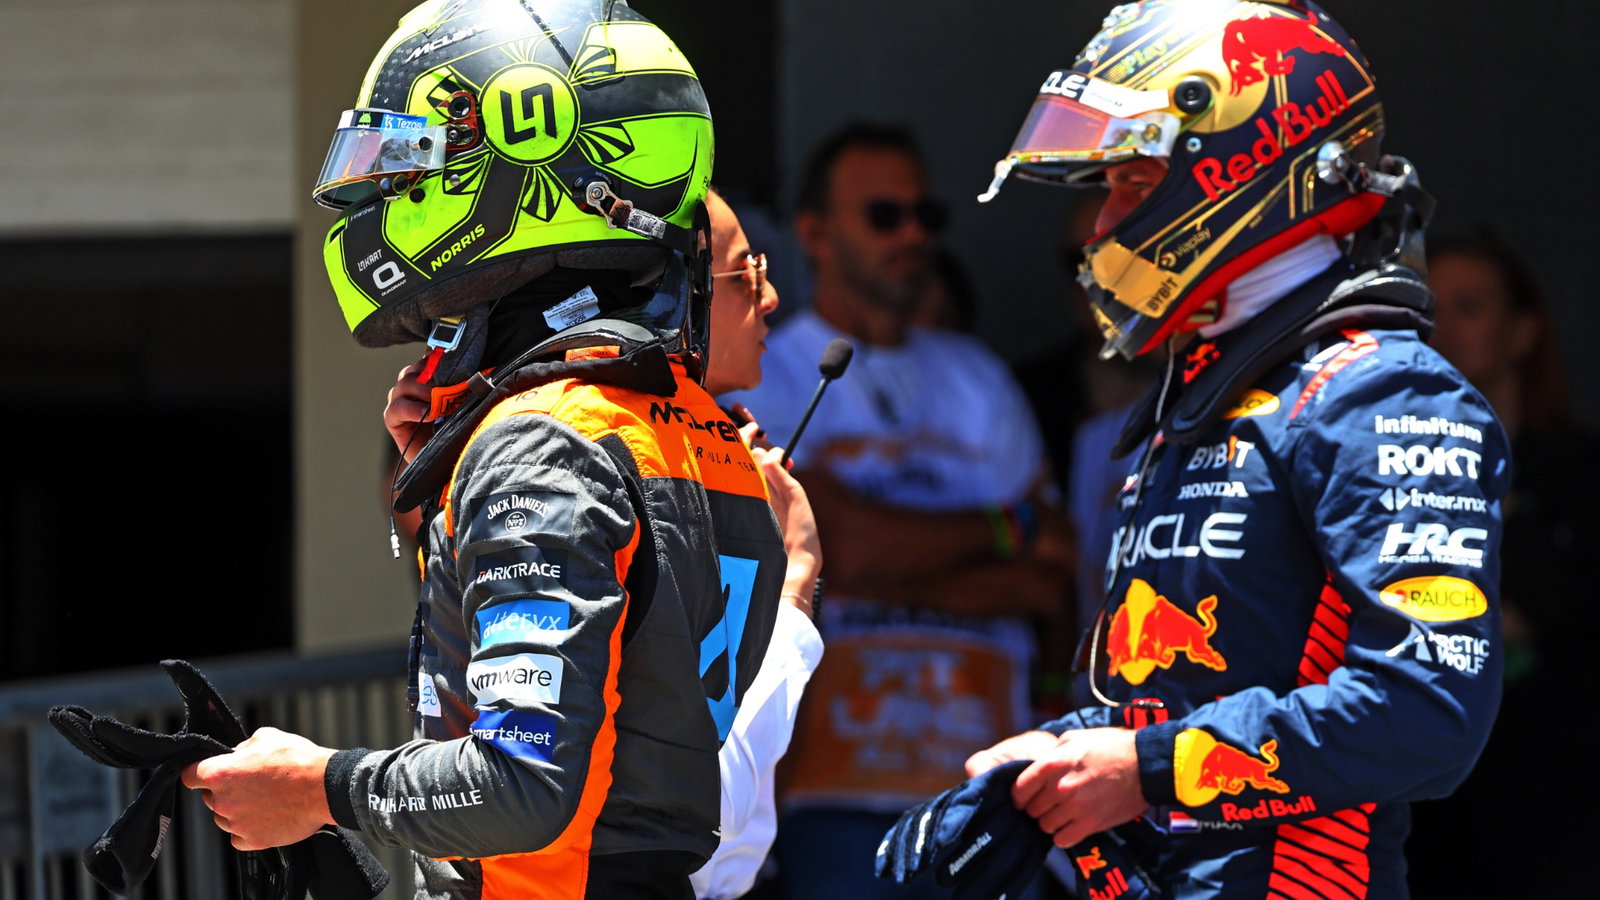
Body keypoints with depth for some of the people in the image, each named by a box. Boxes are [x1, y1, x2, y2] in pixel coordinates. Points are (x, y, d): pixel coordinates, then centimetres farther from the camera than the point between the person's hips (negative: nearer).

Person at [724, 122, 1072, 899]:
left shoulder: (976, 377, 21)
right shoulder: (765, 373, 5)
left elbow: (1047, 579, 12)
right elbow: (838, 542, -9)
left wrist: (898, 580, -6)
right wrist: (1004, 528, 5)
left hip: (984, 769, 4)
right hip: (841, 772, -4)